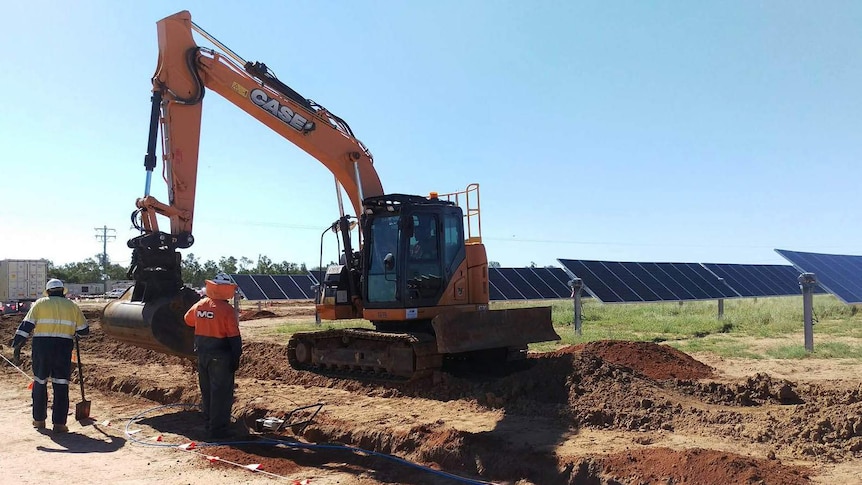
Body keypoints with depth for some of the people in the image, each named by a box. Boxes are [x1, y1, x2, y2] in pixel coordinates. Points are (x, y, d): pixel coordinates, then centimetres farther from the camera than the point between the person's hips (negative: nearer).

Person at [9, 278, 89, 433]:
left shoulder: (40, 303, 6)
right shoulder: (72, 306, 9)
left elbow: (27, 325, -4)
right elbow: (84, 330, 10)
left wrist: (17, 343, -2)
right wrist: (76, 334, 31)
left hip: (41, 346, 0)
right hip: (63, 347, 0)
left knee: (39, 382, 15)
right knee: (61, 385, 3)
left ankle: (39, 419, 23)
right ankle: (59, 423, 2)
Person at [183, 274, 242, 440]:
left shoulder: (199, 305, 2)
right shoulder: (226, 309, -17)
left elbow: (188, 320, 22)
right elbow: (234, 337, -17)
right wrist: (236, 358, -10)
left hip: (202, 354, 7)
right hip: (220, 356, -7)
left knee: (206, 390, 18)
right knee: (221, 393, 2)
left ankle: (209, 424, 30)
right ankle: (218, 429, 5)